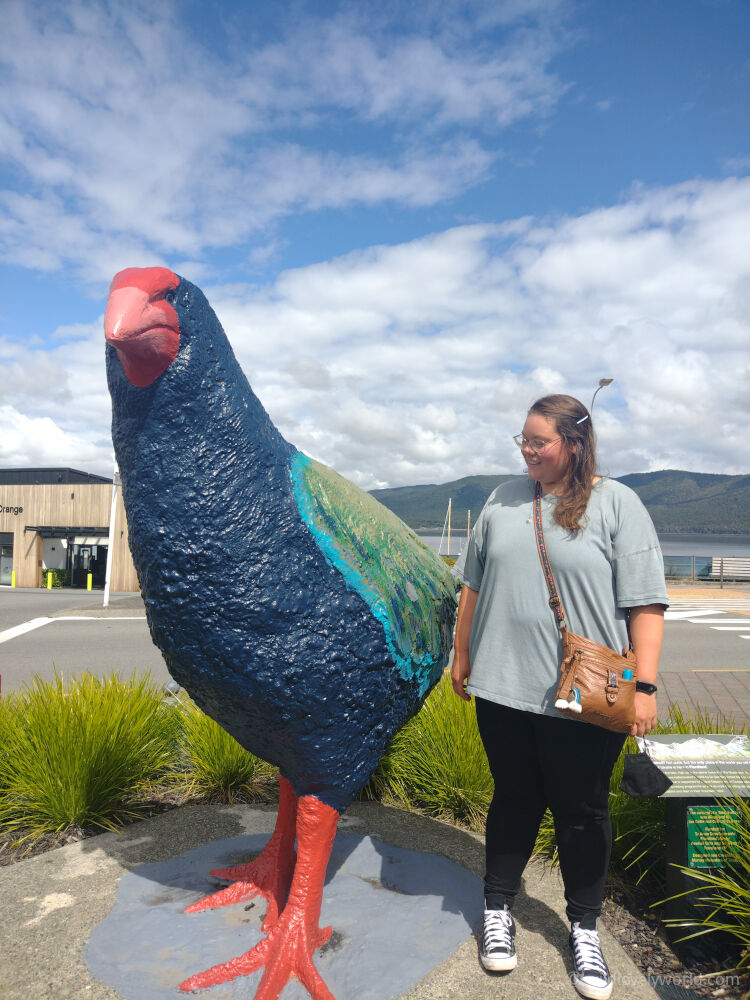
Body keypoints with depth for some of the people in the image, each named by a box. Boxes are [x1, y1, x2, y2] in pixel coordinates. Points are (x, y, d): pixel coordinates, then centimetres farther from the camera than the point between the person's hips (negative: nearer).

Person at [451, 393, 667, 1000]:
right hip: (503, 688, 3)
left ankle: (584, 928, 33)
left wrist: (645, 685, -11)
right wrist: (461, 656, 14)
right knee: (515, 799, 15)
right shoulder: (506, 499, 7)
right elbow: (474, 586, 12)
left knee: (582, 811, 11)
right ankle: (498, 910, 35)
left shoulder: (616, 504, -4)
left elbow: (645, 602, -6)